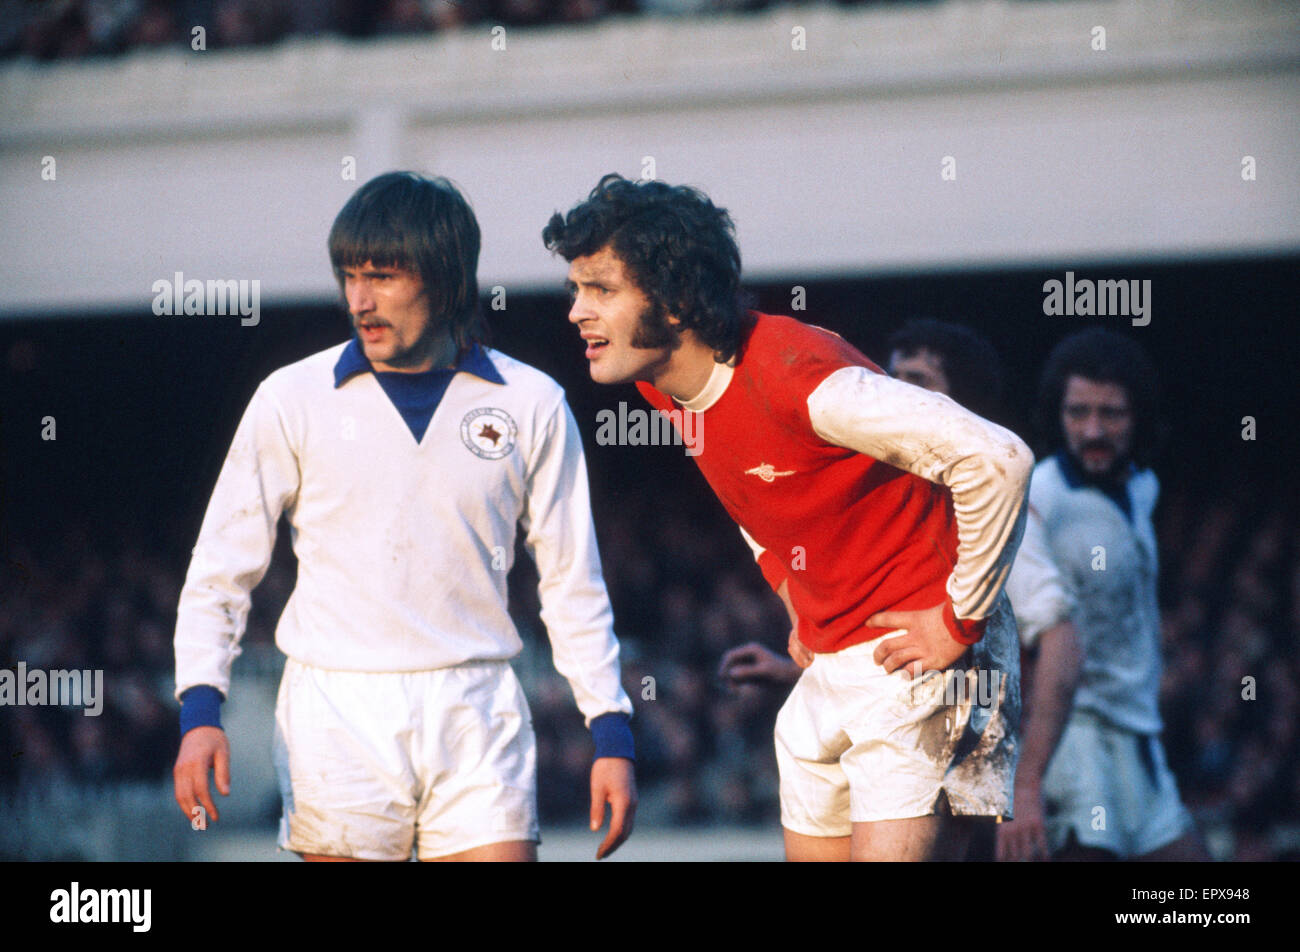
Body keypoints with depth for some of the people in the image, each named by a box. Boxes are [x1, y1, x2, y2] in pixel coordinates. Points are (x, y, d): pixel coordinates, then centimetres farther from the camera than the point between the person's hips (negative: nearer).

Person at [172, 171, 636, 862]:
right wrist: (200, 708, -6)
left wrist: (612, 734, 4)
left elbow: (573, 584, 10)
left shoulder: (531, 405, 5)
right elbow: (221, 569, 7)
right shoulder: (292, 401, 3)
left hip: (477, 717, 0)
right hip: (336, 714, 0)